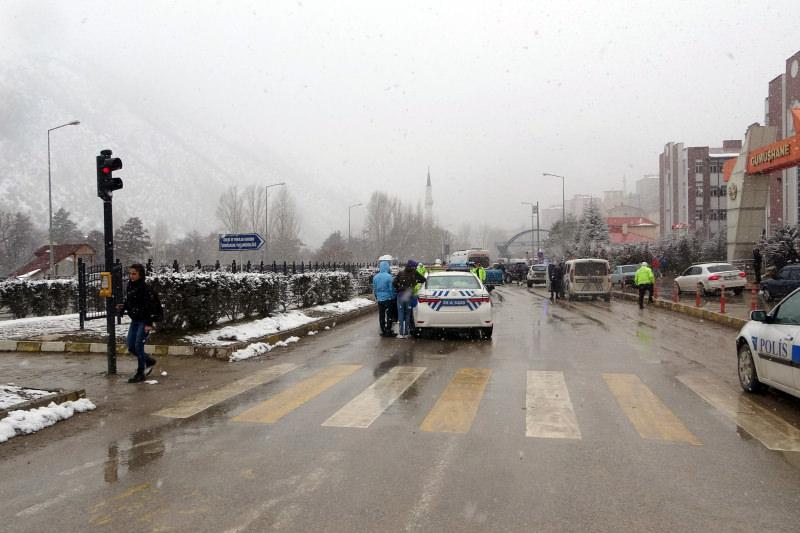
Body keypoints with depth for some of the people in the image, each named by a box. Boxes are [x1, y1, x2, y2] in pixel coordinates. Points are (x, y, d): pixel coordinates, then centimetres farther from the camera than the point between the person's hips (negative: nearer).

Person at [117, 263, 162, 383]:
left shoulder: (144, 288, -17)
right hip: (135, 320, 8)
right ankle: (149, 361, 30)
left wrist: (149, 323, -22)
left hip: (145, 321, -8)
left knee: (138, 346, -8)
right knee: (131, 347, 9)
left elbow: (150, 306, -20)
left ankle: (140, 374, 4)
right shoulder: (130, 287, 7)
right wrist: (122, 307, 1)